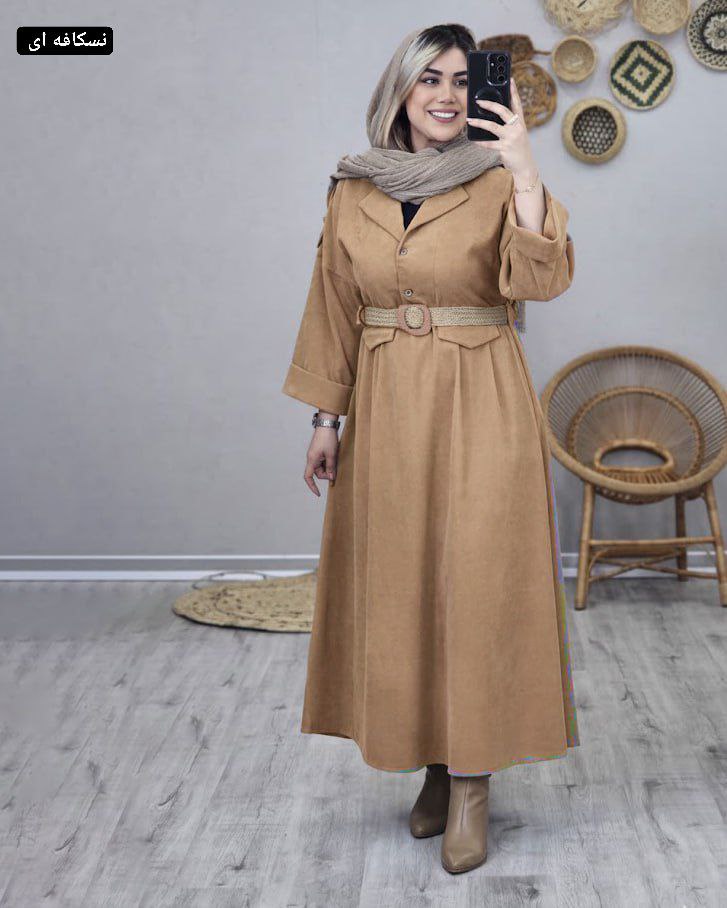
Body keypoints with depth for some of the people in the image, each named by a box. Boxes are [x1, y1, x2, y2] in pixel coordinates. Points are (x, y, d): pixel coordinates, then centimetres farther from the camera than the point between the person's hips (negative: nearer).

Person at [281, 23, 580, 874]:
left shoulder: (498, 181, -1)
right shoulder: (353, 192, 8)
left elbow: (542, 279, -17)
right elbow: (333, 311, 10)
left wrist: (523, 167, -24)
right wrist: (325, 417, 7)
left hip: (481, 408, -3)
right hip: (385, 411, 3)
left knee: (478, 583, -3)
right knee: (396, 587, 6)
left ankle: (470, 786, 6)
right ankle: (434, 766, 22)